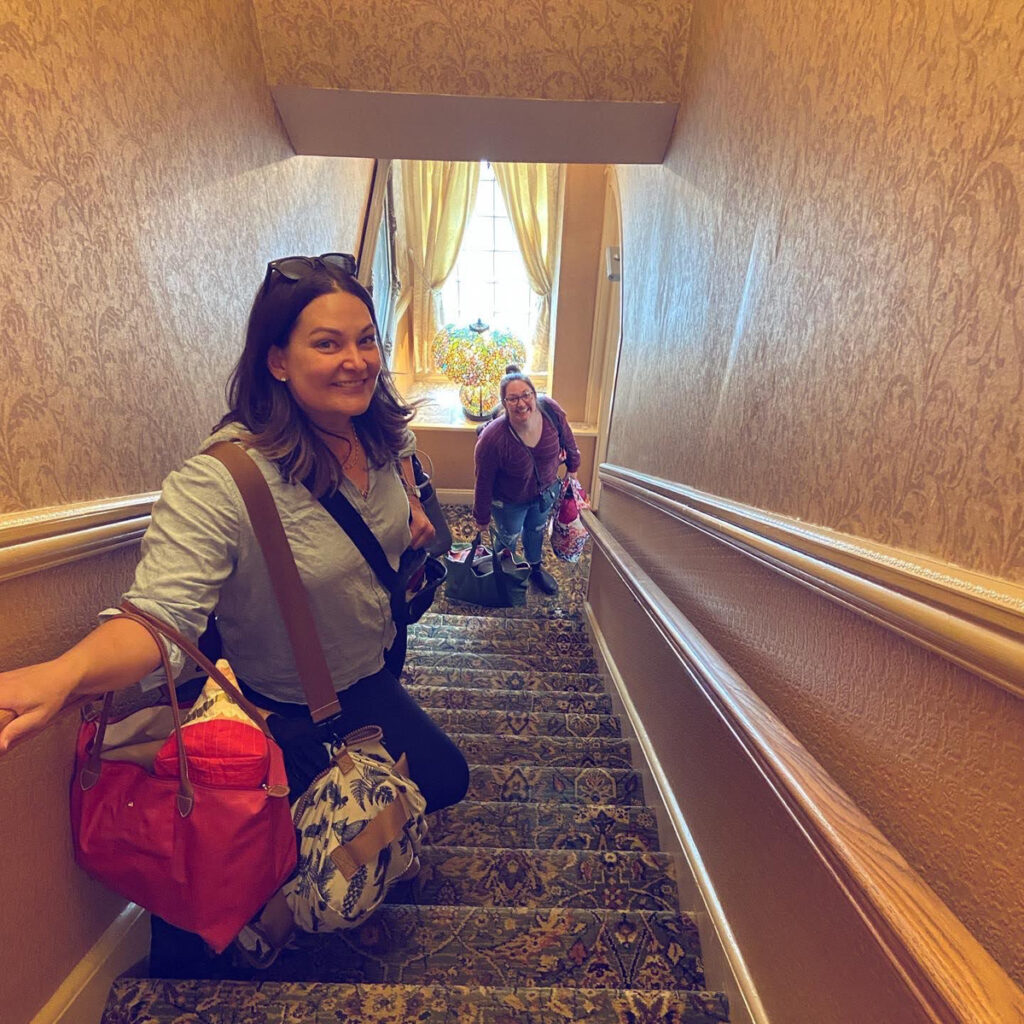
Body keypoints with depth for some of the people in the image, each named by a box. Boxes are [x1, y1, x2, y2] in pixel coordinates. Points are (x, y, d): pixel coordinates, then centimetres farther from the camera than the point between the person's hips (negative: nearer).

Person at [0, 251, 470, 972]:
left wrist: (411, 503, -2)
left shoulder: (383, 432, -12)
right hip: (284, 713, -6)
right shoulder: (220, 481, -35)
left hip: (372, 678, 7)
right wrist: (64, 672, -61)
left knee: (445, 778, 19)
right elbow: (161, 613, -42)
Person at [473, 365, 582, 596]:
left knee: (537, 530, 30)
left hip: (546, 490, 4)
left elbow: (567, 439, -5)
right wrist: (482, 518, -10)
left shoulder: (551, 410, -28)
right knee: (508, 539, 22)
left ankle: (535, 568, 60)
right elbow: (484, 483, -23)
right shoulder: (492, 439, -38)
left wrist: (572, 466, 10)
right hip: (509, 501, -4)